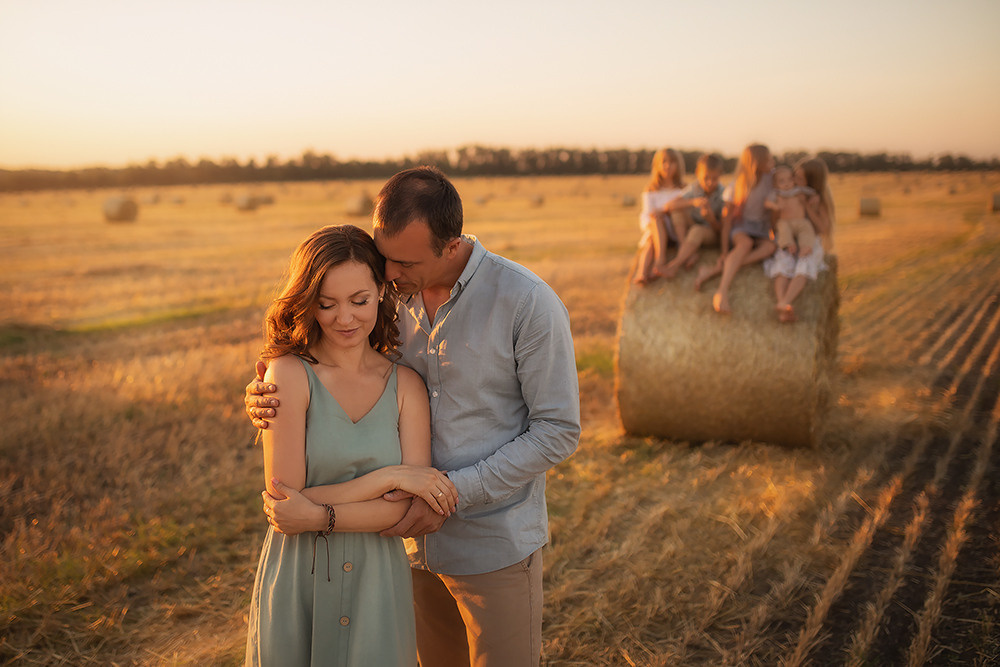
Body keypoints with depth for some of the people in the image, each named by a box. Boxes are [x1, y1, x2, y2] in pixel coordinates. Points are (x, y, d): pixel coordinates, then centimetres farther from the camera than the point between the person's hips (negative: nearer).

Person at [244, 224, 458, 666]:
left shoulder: (406, 386, -2)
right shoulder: (289, 374, -10)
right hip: (297, 584, -2)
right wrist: (389, 476, -15)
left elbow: (414, 512, -9)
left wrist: (319, 515, -19)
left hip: (378, 585, 2)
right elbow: (283, 497, -14)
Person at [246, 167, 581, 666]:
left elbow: (558, 432, -15)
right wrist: (271, 402, -13)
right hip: (416, 539, 5)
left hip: (496, 545, -5)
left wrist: (451, 492, -20)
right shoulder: (392, 294, -2)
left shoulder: (528, 303, -18)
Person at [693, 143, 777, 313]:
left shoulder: (770, 179, -2)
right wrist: (725, 250, -16)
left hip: (761, 232, 3)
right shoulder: (737, 188, -10)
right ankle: (722, 291, -55)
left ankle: (714, 270, -41)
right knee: (745, 243, -38)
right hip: (739, 228, -3)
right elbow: (727, 218, -10)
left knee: (770, 247, -32)